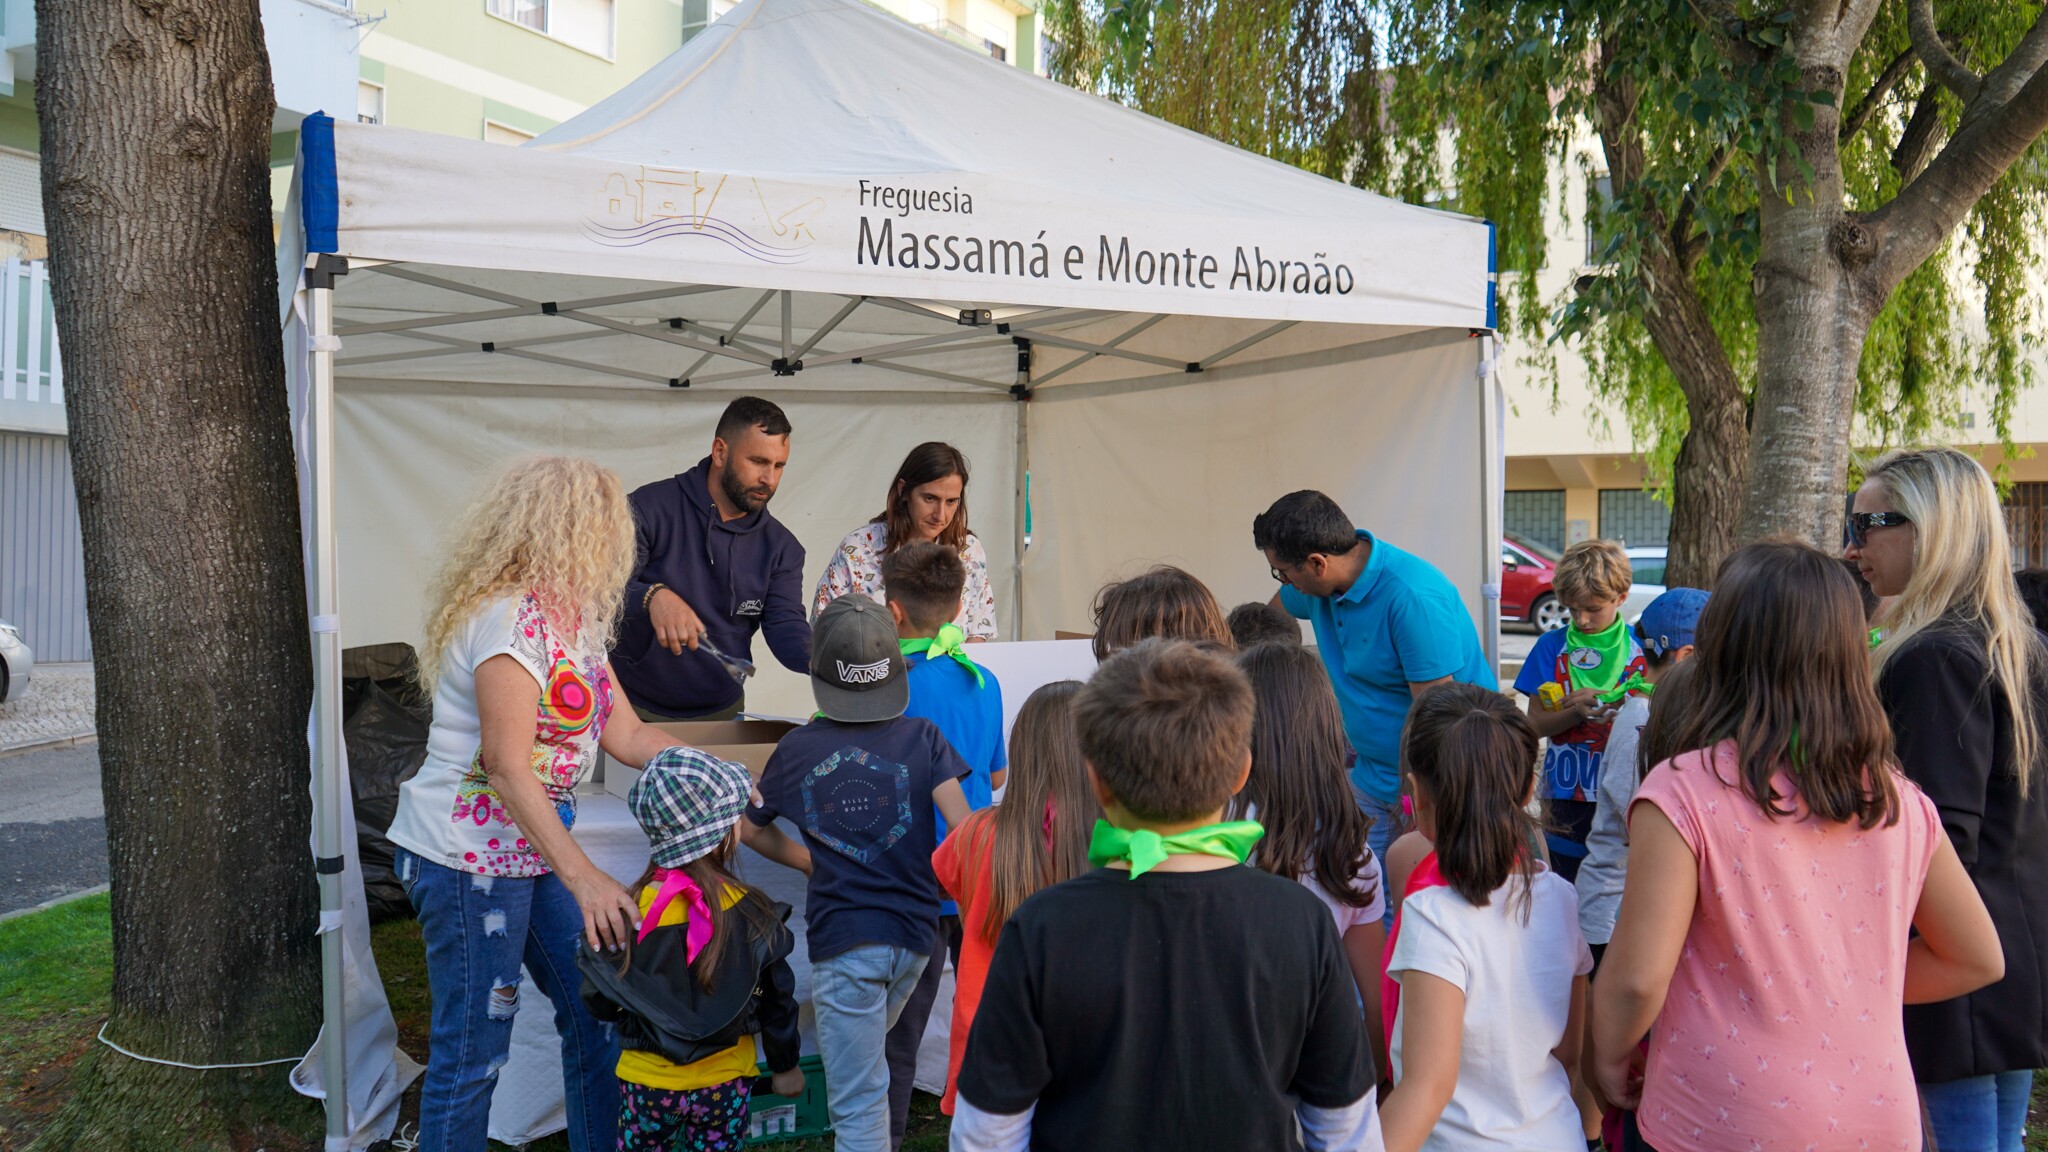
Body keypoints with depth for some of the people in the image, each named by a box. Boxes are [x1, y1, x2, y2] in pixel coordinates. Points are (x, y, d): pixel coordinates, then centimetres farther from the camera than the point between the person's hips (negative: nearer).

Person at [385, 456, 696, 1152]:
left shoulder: (569, 619, 9)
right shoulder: (511, 618, -21)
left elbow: (624, 734, 10)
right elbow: (506, 766, -25)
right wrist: (584, 878, -27)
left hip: (534, 850, 10)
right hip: (467, 856, -10)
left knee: (595, 1015, 14)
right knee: (472, 1048, 2)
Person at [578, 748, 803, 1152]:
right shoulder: (752, 911, -13)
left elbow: (599, 1002, -4)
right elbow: (778, 997, -3)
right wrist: (785, 1065, 13)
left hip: (647, 1082, 0)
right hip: (726, 1081, 0)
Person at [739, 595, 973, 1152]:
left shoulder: (795, 750, -1)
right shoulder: (922, 738, -3)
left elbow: (750, 830, 14)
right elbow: (964, 830, -11)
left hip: (843, 938, -2)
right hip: (914, 933, 3)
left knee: (858, 1102, 2)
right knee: (862, 1055, 27)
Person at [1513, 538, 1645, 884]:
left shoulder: (1641, 647, 1)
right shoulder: (1552, 646, 3)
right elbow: (1535, 723, -1)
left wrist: (1623, 712, -18)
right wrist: (1577, 712, -18)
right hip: (1565, 794, 1)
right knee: (1568, 888, 10)